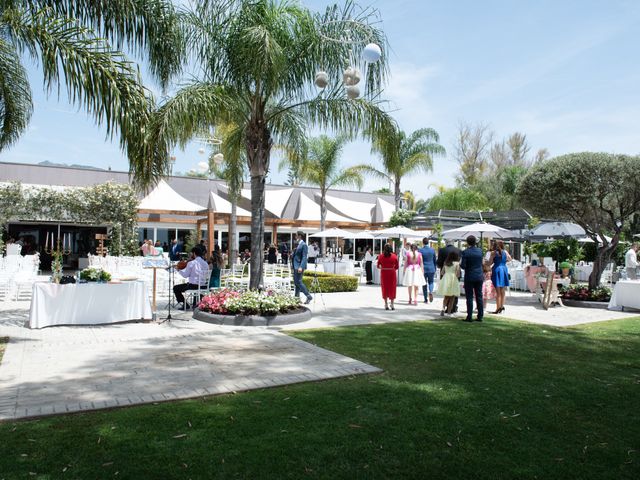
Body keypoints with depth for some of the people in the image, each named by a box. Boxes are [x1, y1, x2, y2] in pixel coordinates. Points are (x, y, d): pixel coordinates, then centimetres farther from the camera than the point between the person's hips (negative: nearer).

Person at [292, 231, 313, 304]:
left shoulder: (303, 245, -13)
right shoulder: (298, 244, 15)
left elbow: (304, 257, -19)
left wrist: (301, 267, -26)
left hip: (299, 266, -10)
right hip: (295, 266, 10)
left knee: (298, 282, -11)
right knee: (296, 282, 11)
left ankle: (309, 296, -5)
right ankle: (296, 297, 17)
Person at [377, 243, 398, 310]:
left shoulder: (381, 256, -4)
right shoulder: (394, 256, -5)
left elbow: (378, 266, 1)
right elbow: (397, 267, -1)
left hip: (384, 273, 1)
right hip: (392, 273, -1)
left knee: (385, 288, 10)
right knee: (392, 288, 9)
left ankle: (386, 305, 10)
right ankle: (392, 305, 8)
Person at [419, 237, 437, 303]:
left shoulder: (420, 250, -9)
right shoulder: (432, 250, 1)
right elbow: (434, 260, 8)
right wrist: (435, 269, 18)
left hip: (423, 269, -2)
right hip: (431, 269, 2)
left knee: (424, 284, 7)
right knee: (431, 282, 16)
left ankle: (426, 299, 8)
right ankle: (431, 291, -14)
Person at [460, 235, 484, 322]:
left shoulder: (466, 252, -12)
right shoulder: (480, 251, 3)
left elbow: (463, 266, -16)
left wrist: (460, 264, 7)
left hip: (469, 277, -4)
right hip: (479, 276, 4)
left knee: (469, 297, 0)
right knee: (479, 296, 9)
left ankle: (469, 317, 1)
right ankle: (480, 316, 13)